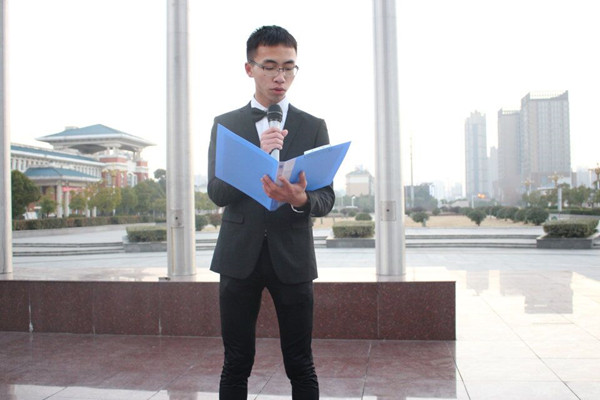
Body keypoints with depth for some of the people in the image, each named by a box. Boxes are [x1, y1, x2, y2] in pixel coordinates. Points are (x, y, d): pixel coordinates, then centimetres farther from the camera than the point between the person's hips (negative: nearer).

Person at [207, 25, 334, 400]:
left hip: (292, 256, 0)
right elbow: (217, 192, -2)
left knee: (300, 365, 5)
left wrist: (301, 200, -22)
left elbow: (327, 198, 1)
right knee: (237, 364, 7)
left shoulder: (313, 127, 7)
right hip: (240, 255, 1)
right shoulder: (225, 124, 8)